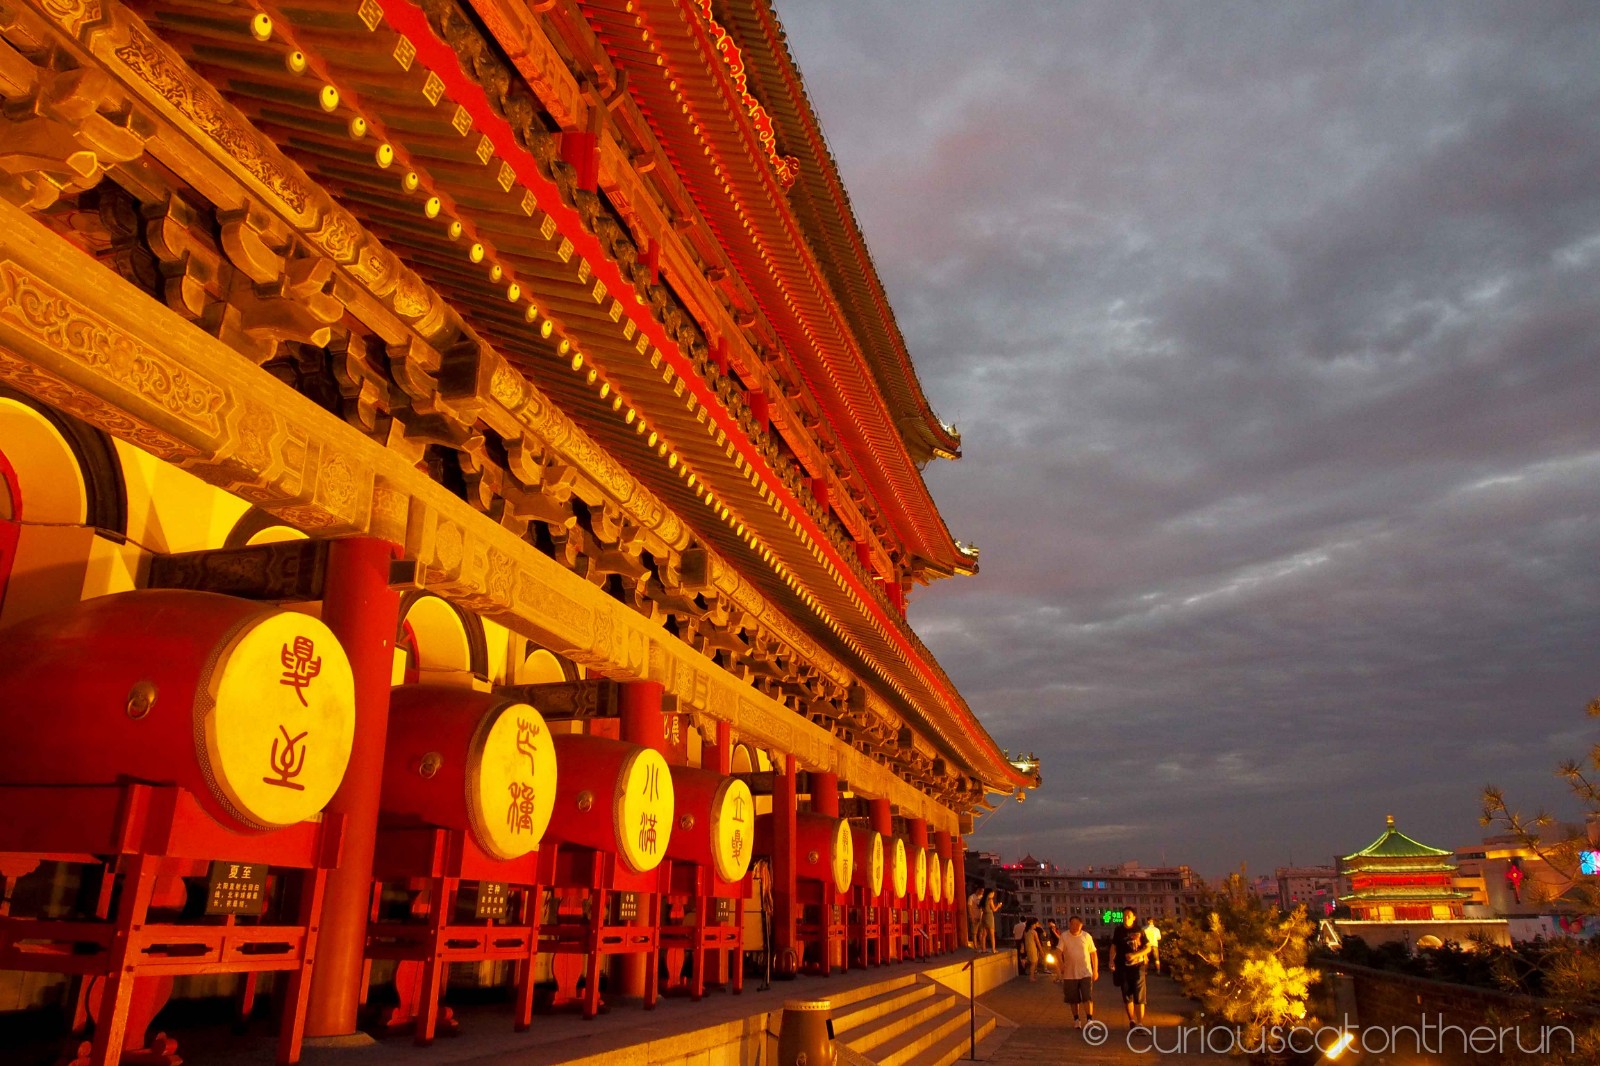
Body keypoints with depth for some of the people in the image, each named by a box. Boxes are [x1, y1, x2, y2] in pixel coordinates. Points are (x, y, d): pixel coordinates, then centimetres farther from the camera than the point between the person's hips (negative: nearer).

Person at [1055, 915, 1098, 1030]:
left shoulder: (1087, 936, -1)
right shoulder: (1064, 936, -4)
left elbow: (1094, 953, 5)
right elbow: (1058, 952, -11)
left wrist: (1095, 970, 5)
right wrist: (1061, 964, -26)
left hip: (1085, 973, 0)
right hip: (1070, 973, 0)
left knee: (1088, 997, -9)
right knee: (1073, 999, 10)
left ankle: (1089, 1020, -2)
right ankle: (1076, 1019, 24)